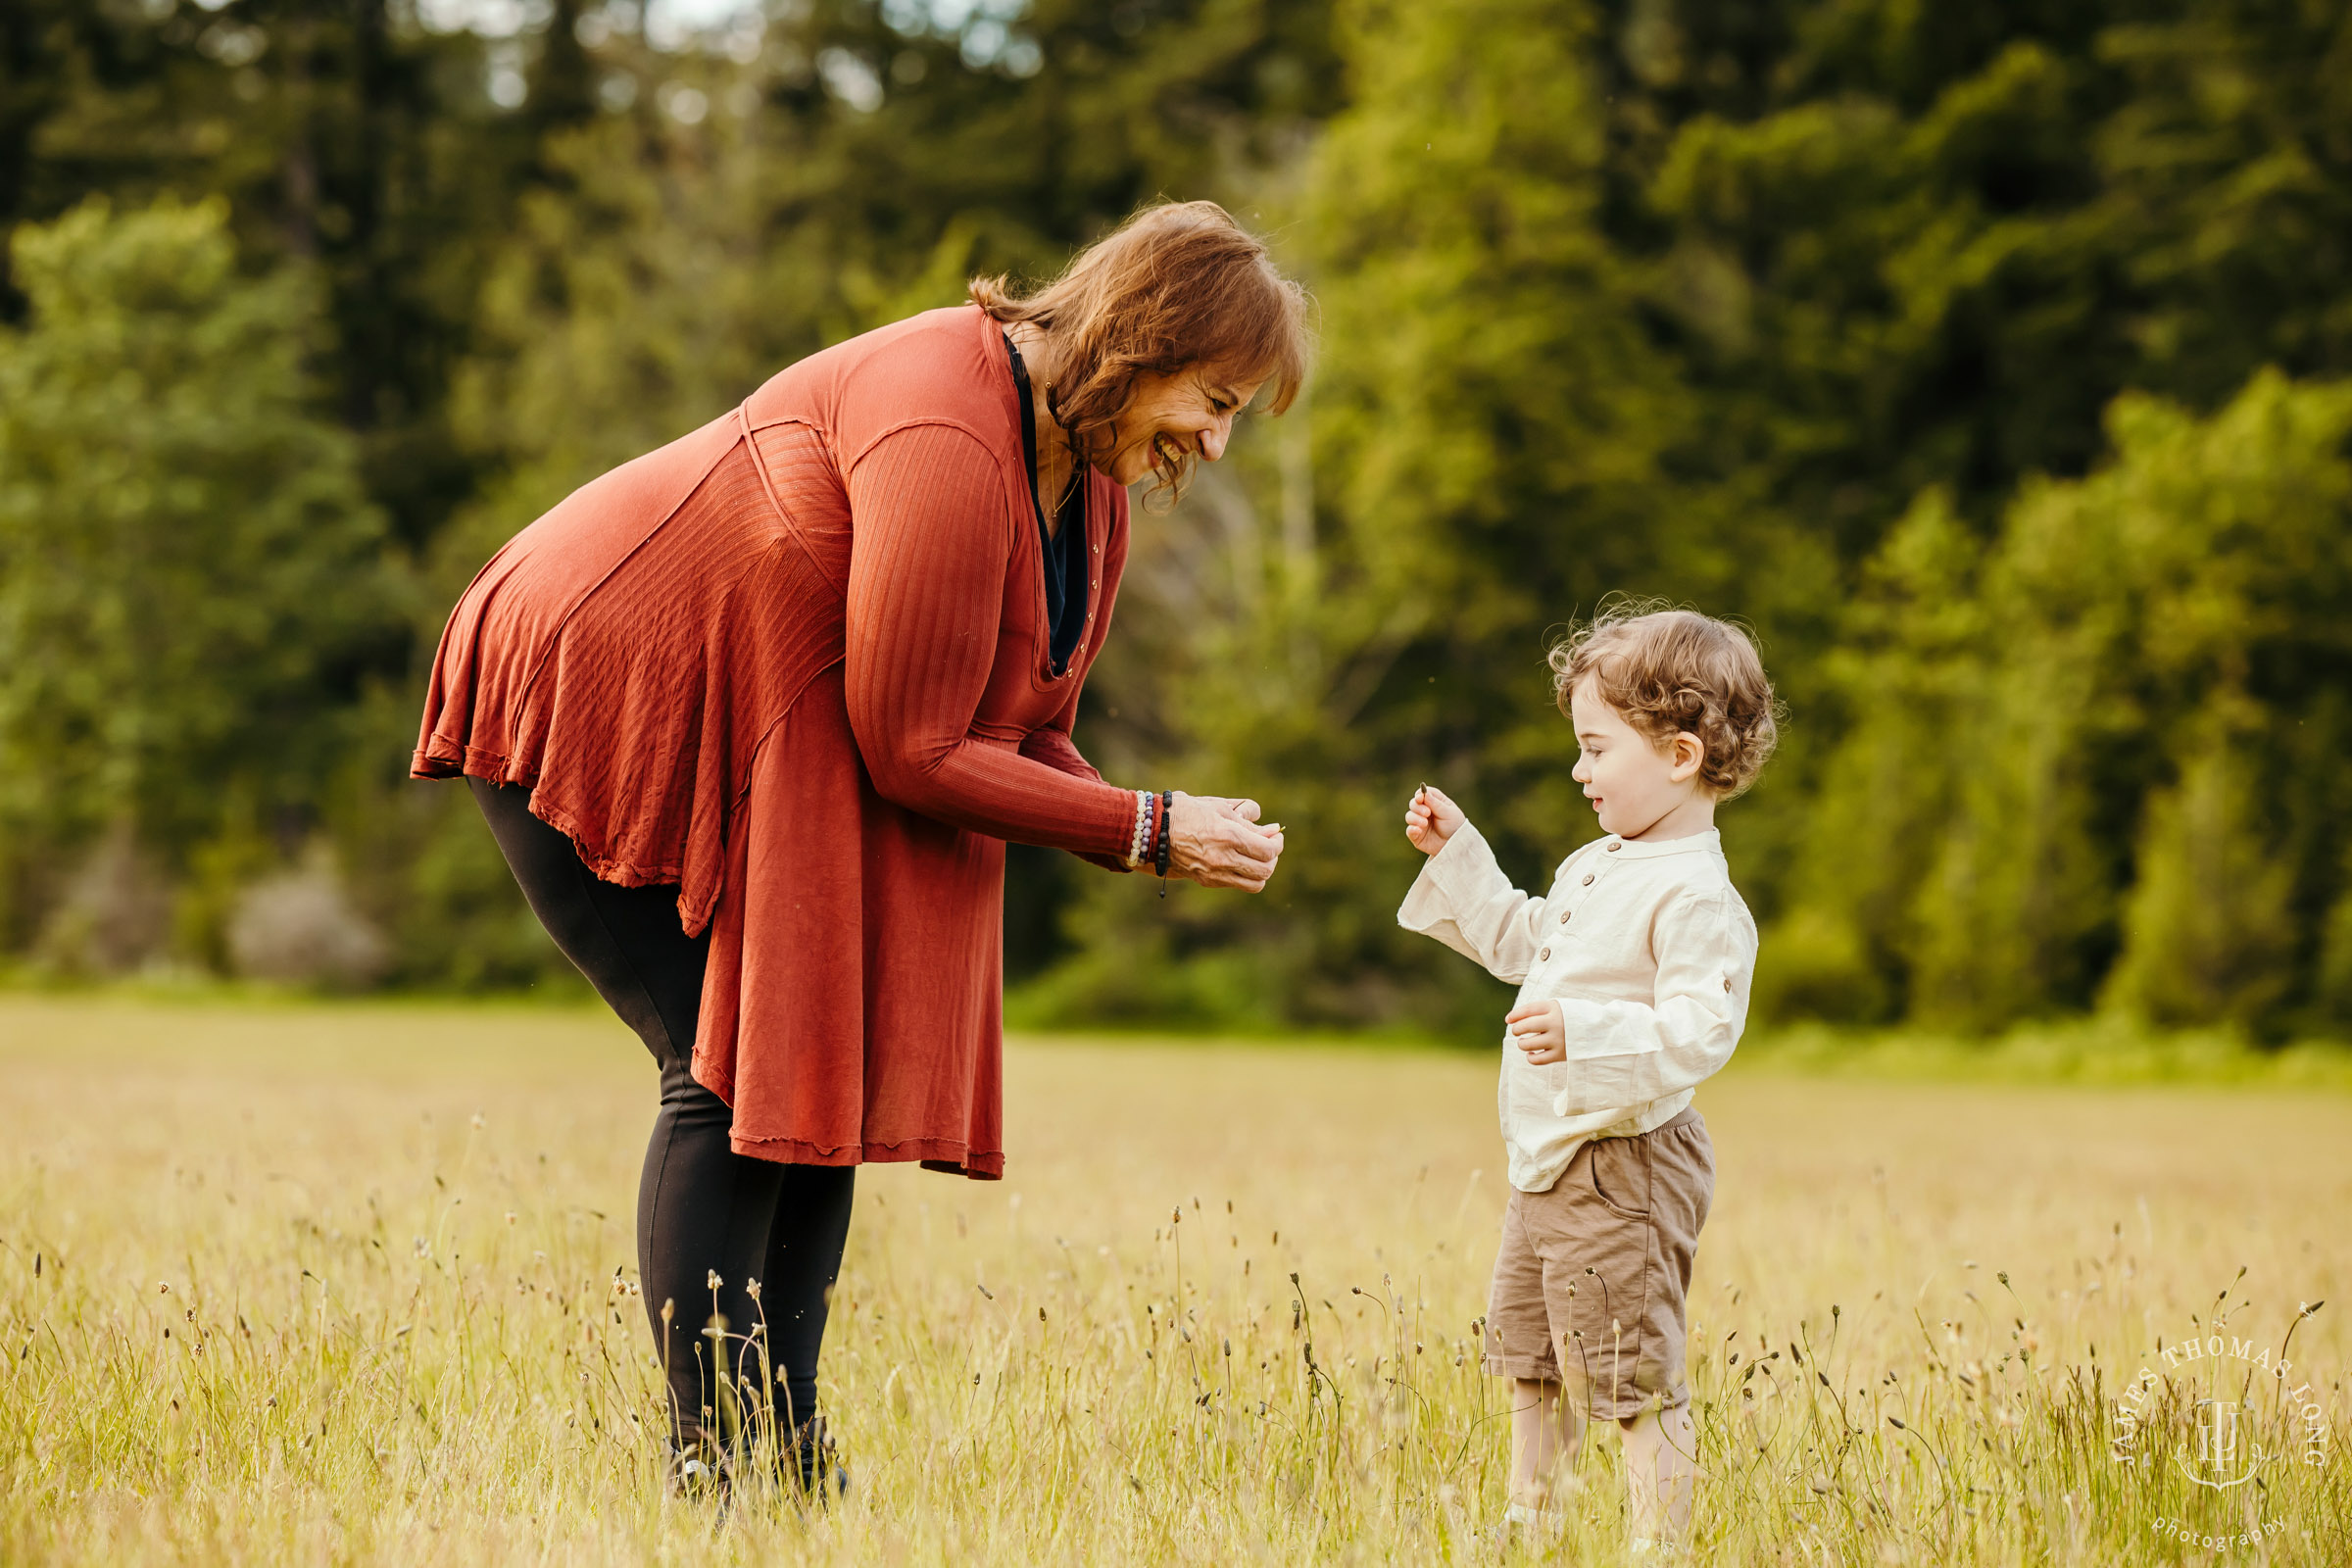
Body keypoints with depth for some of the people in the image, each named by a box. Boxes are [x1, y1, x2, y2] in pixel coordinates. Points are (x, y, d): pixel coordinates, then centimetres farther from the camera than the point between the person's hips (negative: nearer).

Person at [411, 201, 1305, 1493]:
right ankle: (711, 1462, -12)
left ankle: (784, 1459, 3)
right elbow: (912, 749, -27)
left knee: (827, 1077, 1)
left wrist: (1163, 843, -12)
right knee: (733, 1069, -15)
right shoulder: (948, 439, -30)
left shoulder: (1090, 475, 2)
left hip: (756, 753, 10)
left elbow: (1020, 737, 6)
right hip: (587, 698, -10)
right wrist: (1145, 830, -23)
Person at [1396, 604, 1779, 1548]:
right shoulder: (1595, 867, 12)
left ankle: (1660, 1544, 1)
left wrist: (1586, 1034, -40)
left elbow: (1700, 1032, -29)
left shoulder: (1697, 899, -21)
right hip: (1548, 1163, 11)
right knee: (1531, 1363, 23)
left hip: (1624, 1172, -11)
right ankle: (1529, 1531, 37)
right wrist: (1457, 854, 23)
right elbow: (1519, 942, 28)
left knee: (1632, 1380, -6)